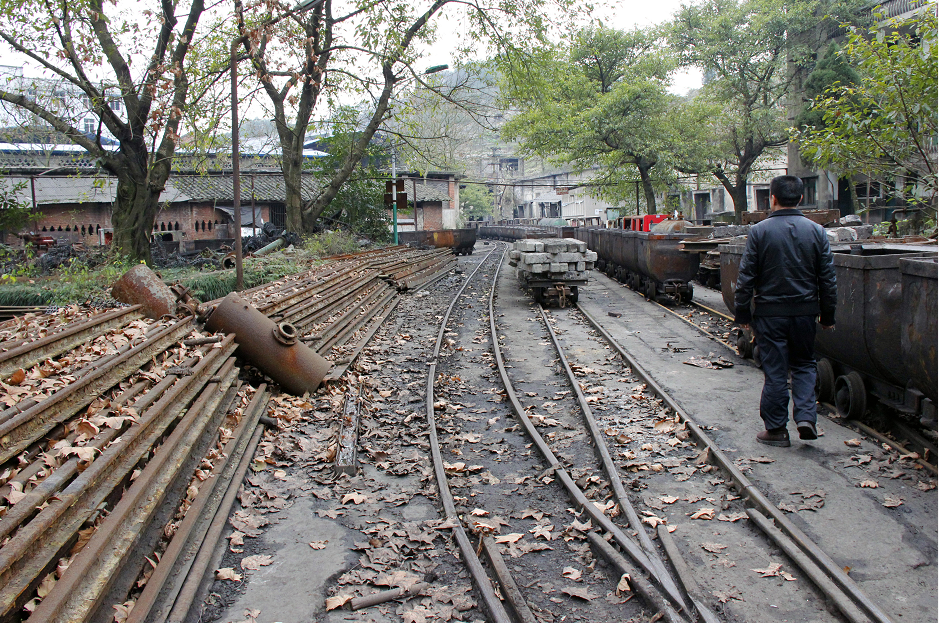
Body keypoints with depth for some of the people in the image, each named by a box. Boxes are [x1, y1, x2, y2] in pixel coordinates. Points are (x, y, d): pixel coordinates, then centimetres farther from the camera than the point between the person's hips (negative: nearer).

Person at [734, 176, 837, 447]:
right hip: (805, 310, 2)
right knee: (804, 364, 18)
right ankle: (806, 416, 4)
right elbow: (828, 277, 4)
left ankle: (776, 429, 12)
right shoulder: (816, 231, 1)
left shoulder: (759, 231, -8)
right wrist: (828, 314, 13)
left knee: (775, 370, 5)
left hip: (770, 312, -2)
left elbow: (746, 277, -7)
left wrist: (742, 312, 2)